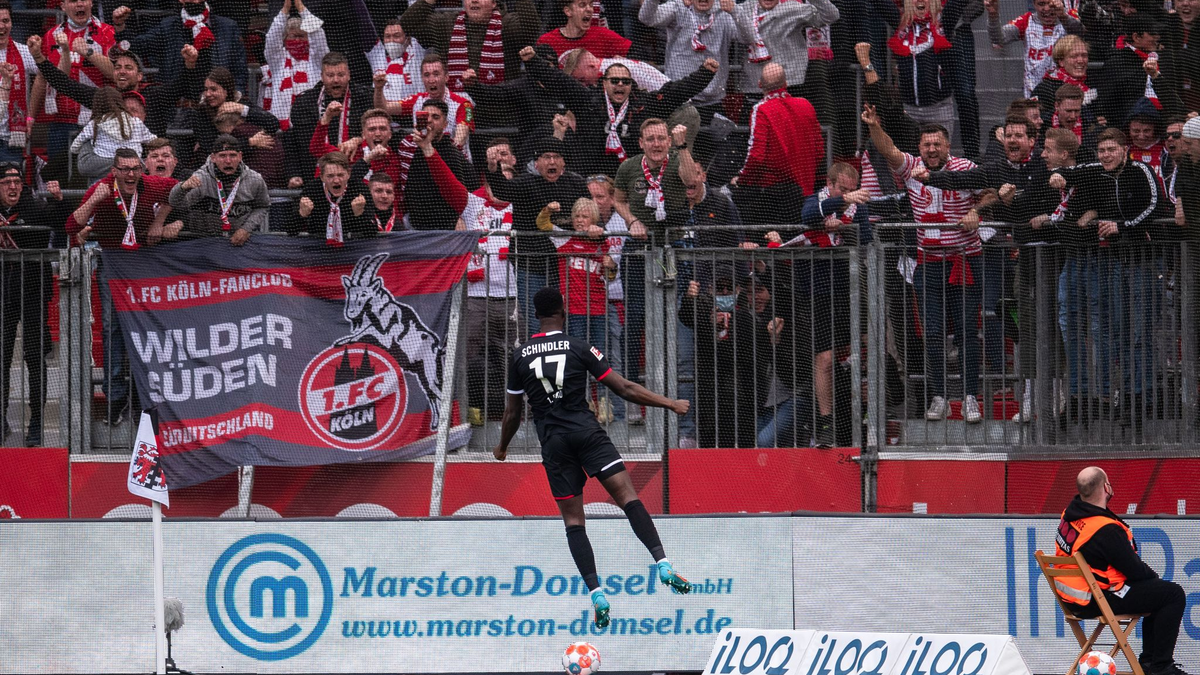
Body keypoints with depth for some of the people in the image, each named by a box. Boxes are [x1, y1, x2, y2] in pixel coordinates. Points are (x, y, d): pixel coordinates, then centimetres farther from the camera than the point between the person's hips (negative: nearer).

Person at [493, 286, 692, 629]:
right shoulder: (578, 348, 1)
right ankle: (662, 563, -28)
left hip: (552, 442, 2)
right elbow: (624, 388, 0)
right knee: (627, 495, -10)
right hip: (586, 431, -2)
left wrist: (502, 447, 33)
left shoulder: (520, 356, 8)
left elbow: (513, 412, 15)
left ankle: (596, 593, -6)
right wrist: (670, 404, 8)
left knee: (573, 519, 4)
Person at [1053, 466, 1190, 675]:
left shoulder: (1070, 514, 2)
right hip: (1099, 601, -10)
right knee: (1174, 594, -5)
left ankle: (1149, 658, 30)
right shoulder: (1106, 530, -28)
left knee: (1158, 589, 25)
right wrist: (1152, 575, 5)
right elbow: (1135, 570, -18)